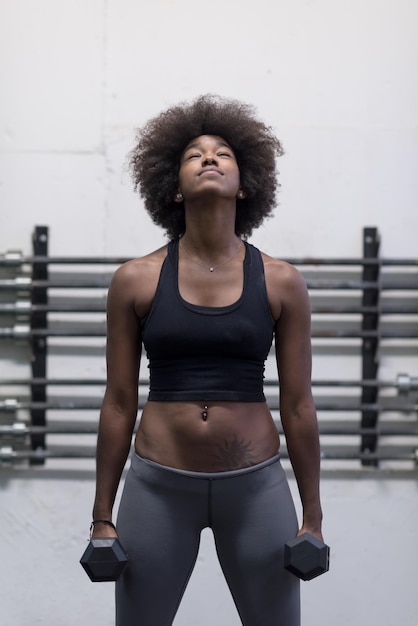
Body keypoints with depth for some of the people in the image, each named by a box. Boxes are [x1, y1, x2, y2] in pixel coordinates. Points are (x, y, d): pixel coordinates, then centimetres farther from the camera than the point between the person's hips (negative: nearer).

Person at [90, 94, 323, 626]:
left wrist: (312, 516, 4)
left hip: (256, 484, 1)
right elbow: (119, 403, 2)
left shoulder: (282, 283, -1)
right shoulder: (135, 281, -2)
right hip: (158, 485, 0)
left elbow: (297, 405, 2)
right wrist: (102, 513, 4)